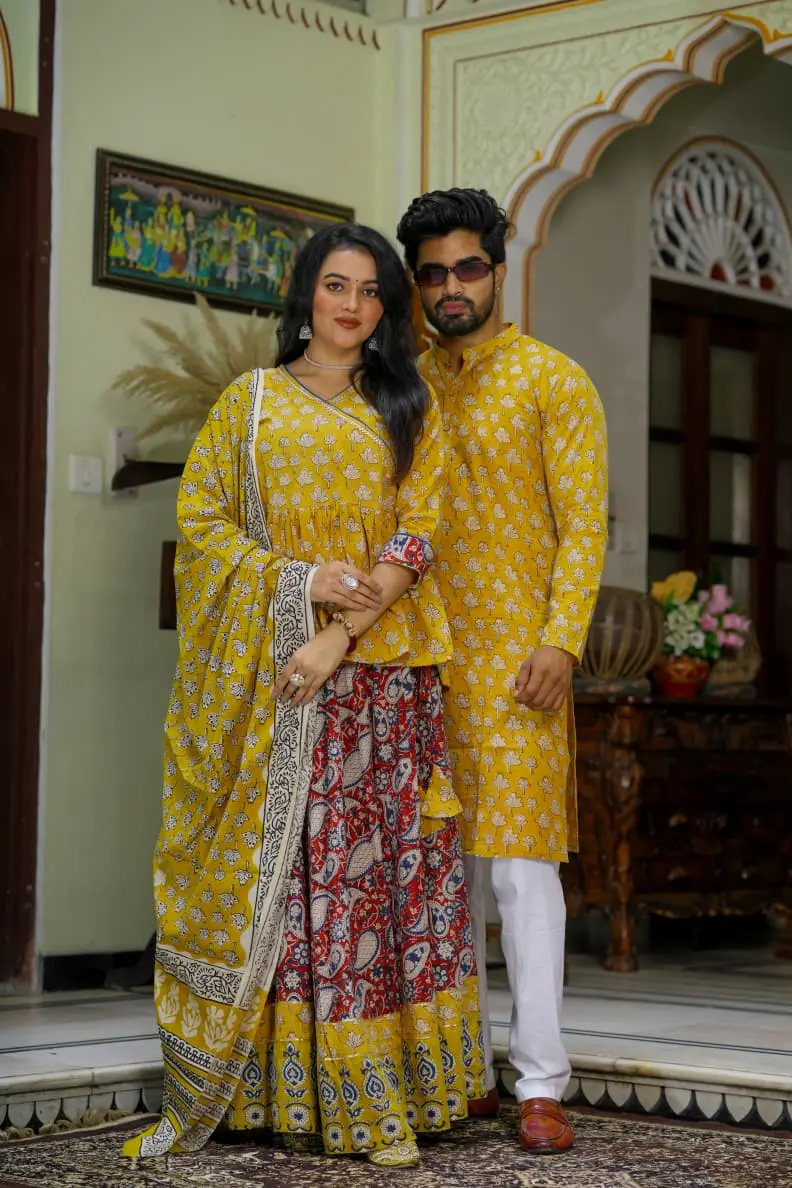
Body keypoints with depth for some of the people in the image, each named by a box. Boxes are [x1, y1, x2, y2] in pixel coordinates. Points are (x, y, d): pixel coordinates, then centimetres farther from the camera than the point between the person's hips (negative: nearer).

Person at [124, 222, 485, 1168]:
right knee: (265, 869, -2)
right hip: (267, 675, 0)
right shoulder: (251, 401, 11)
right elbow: (200, 518, 5)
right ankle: (254, 1084, 4)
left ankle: (377, 1094, -1)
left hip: (379, 671, 0)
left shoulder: (408, 412, 11)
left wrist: (342, 636, -12)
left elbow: (416, 536, 1)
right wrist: (301, 582, -10)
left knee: (375, 870, -4)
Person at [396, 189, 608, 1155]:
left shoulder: (554, 381, 2)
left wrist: (561, 639, -16)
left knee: (521, 861, -9)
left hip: (514, 653, -5)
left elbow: (584, 525, -5)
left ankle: (541, 1085, -7)